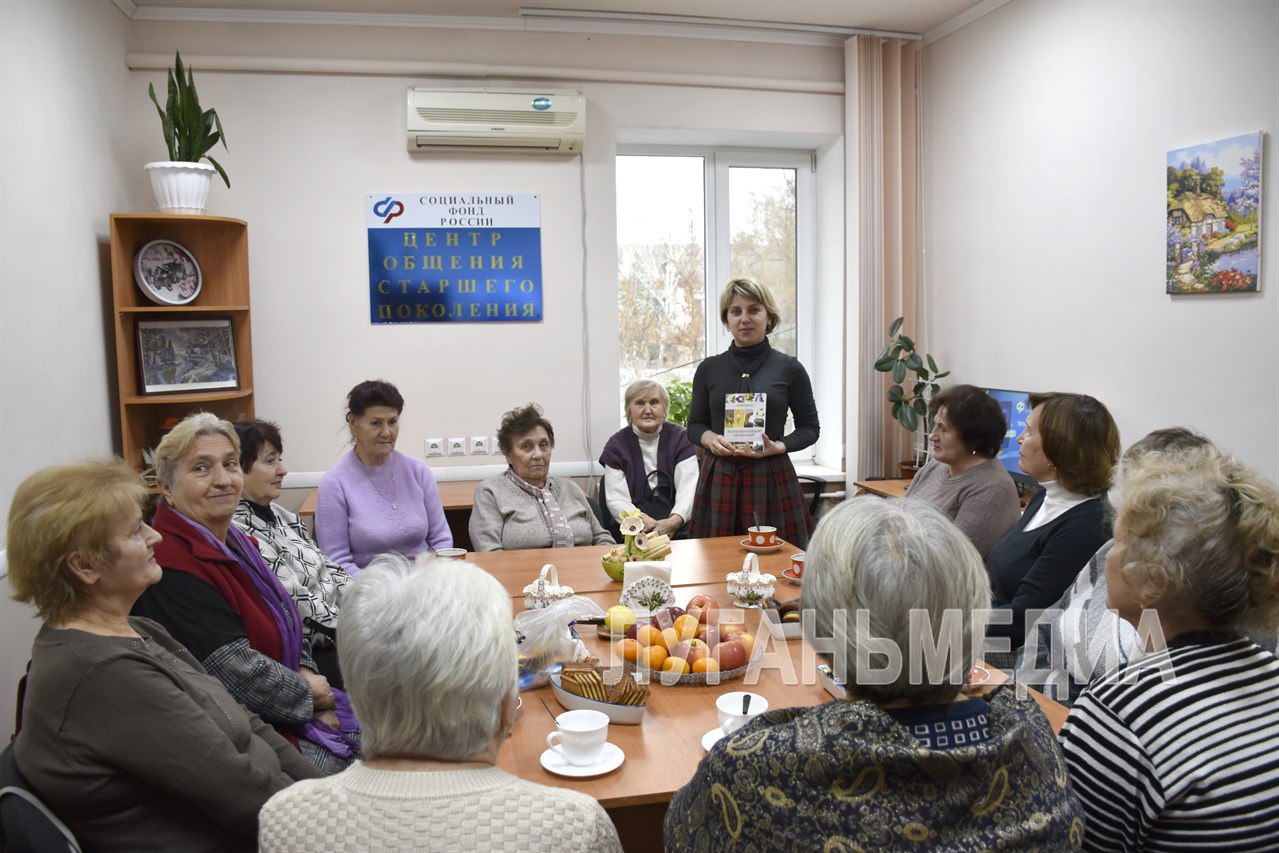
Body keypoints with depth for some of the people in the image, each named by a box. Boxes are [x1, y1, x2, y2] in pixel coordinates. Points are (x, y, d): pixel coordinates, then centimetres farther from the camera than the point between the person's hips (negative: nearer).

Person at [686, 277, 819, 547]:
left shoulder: (789, 368, 3)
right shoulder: (709, 369, 8)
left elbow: (810, 428, 7)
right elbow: (695, 424, 14)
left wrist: (777, 447, -10)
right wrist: (710, 439, -7)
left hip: (771, 477, -1)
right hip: (720, 478, 1)